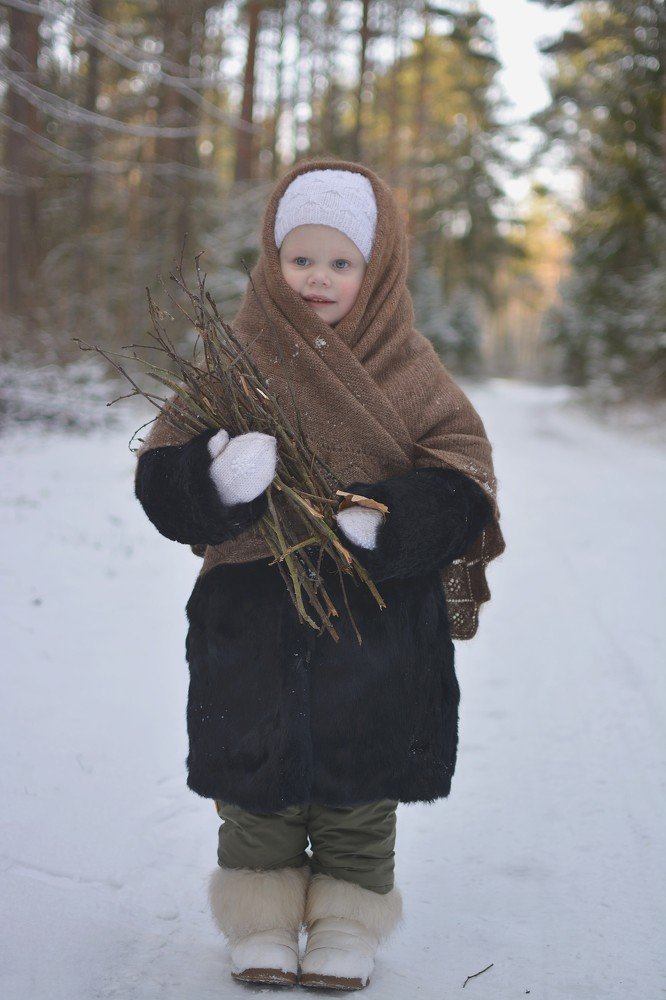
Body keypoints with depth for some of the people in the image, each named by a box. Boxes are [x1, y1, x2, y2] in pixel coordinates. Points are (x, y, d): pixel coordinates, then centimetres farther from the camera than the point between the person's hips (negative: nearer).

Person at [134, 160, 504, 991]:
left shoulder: (408, 370, 0)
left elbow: (461, 478, -3)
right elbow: (161, 478, -3)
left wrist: (390, 523, -22)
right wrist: (219, 478, -26)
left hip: (377, 616, 0)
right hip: (253, 610, 1)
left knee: (361, 783, 10)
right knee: (258, 781, 10)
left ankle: (346, 929, 27)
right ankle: (260, 921, 28)